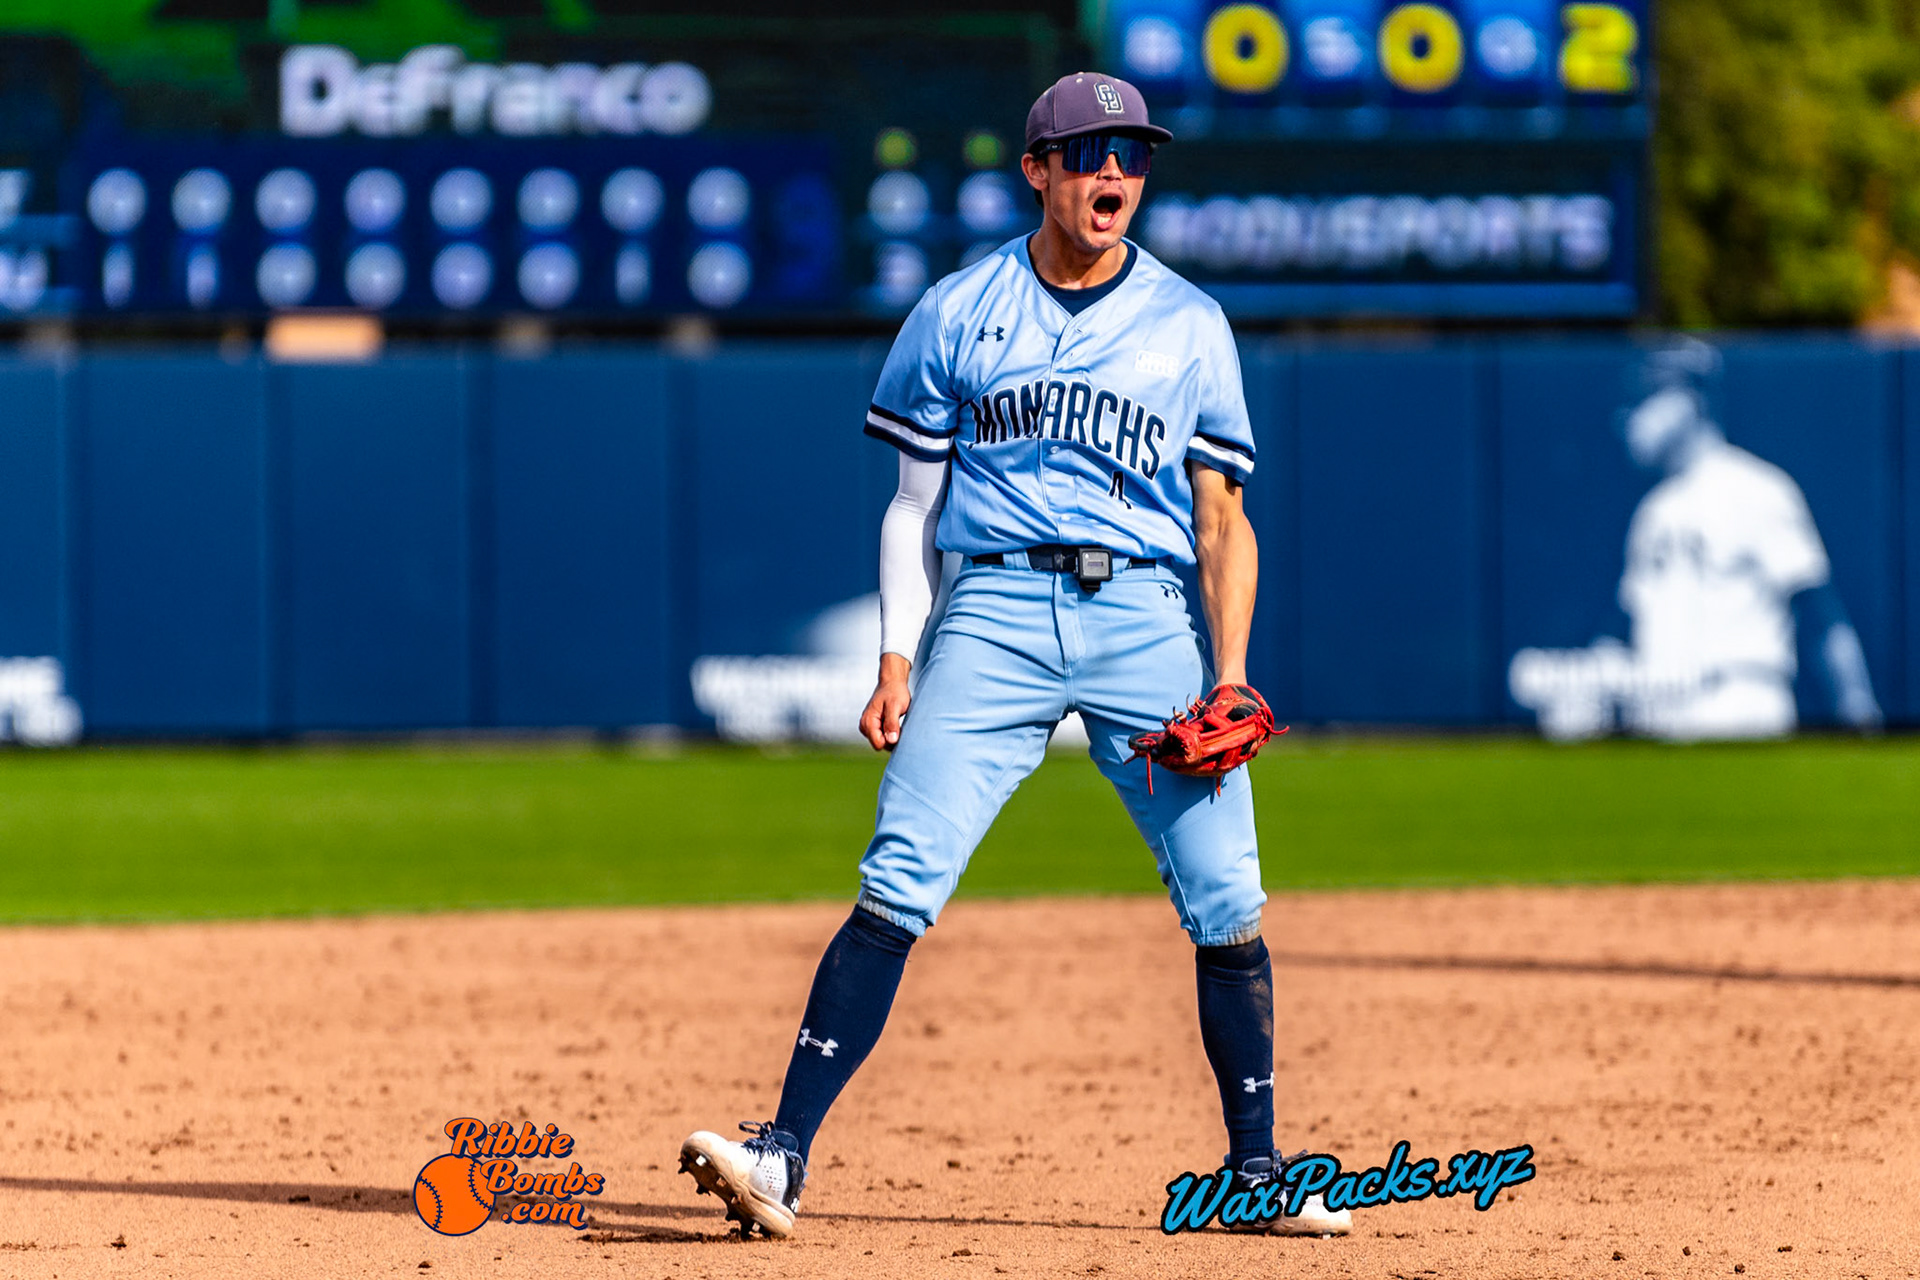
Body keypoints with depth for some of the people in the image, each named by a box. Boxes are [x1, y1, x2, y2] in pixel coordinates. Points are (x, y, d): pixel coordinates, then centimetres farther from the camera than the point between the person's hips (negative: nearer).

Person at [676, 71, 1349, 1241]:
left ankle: (1256, 1174, 10)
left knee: (1226, 903, -4)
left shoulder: (1191, 327, 11)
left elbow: (1222, 521, 10)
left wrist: (1230, 680, -2)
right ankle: (784, 1155, -17)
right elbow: (916, 502, 12)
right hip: (995, 608, -1)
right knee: (899, 887, -13)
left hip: (1146, 617, 1)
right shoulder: (959, 313, 10)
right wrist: (898, 660, 1)